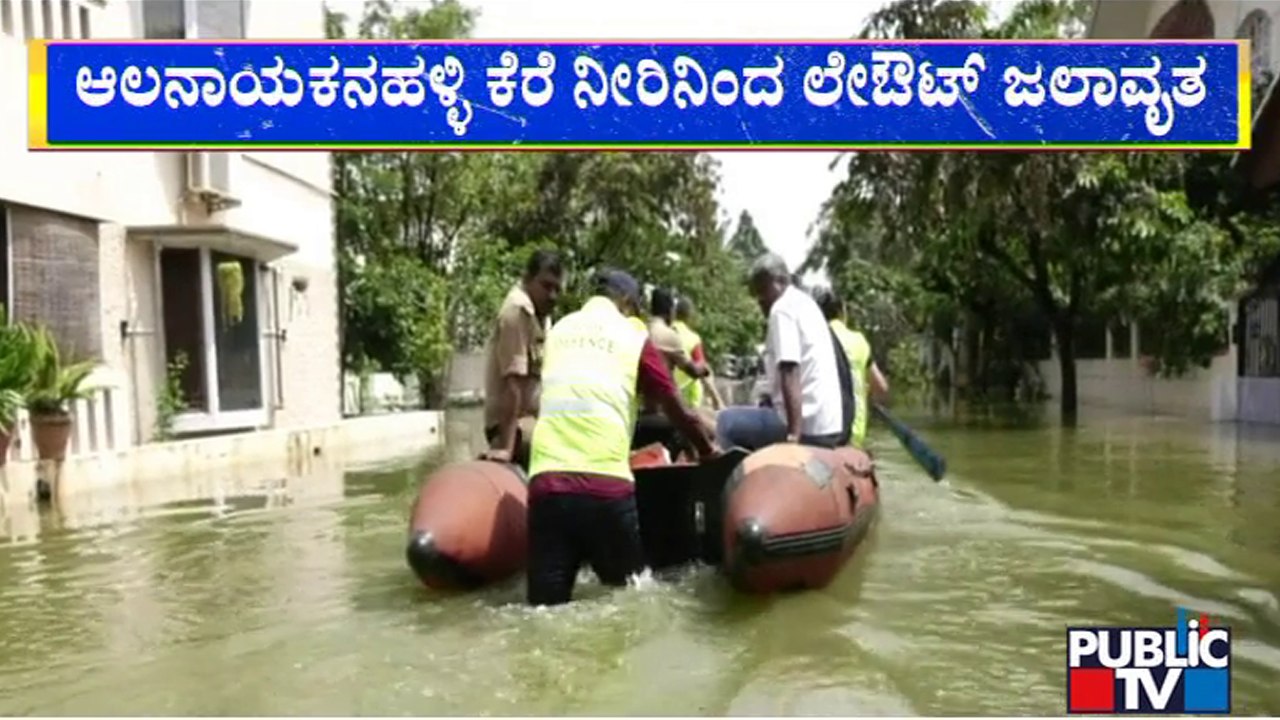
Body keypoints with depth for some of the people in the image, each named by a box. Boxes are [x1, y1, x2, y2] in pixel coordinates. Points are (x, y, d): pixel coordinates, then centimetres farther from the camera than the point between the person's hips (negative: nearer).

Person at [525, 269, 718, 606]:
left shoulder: (559, 329, 22)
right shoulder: (634, 337, 10)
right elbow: (676, 410, 14)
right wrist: (708, 450, 32)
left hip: (547, 480, 3)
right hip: (606, 485, -3)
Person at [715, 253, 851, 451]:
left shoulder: (782, 309, -10)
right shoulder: (805, 303, 19)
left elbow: (790, 375, -21)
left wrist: (793, 433, -26)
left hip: (808, 424, -10)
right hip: (829, 424, 10)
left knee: (726, 422, -2)